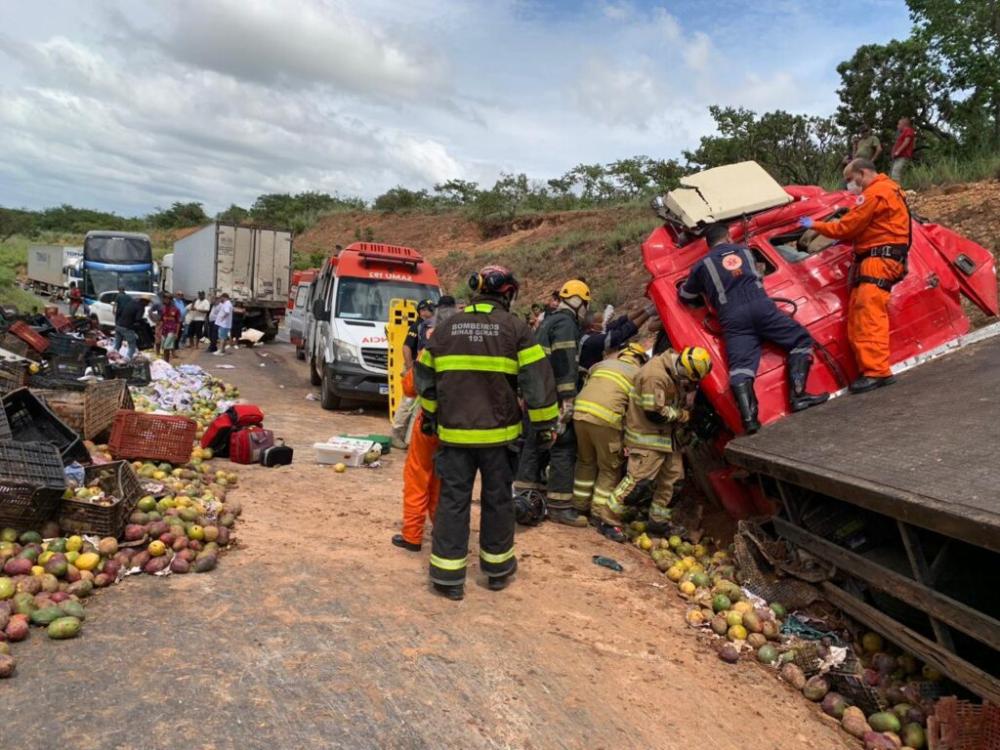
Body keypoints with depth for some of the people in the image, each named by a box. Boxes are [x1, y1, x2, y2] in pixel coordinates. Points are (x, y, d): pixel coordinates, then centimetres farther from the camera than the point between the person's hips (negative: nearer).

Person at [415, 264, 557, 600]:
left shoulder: (447, 327, 7)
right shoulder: (515, 328, -4)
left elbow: (425, 377, 13)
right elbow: (537, 379, -7)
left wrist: (429, 416, 26)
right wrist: (546, 422, 2)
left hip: (454, 431, 2)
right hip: (498, 432, -2)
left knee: (453, 498, 8)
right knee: (497, 498, 13)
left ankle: (448, 575, 9)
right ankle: (497, 567, 27)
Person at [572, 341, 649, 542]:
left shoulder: (603, 363, 25)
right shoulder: (639, 374, 12)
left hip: (580, 411, 5)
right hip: (606, 418, -5)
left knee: (585, 462, 22)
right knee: (610, 469, 8)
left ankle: (580, 506, 31)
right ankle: (600, 516, 9)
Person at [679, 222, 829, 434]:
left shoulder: (702, 265, 19)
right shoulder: (743, 250, 26)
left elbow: (685, 296, 30)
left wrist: (704, 291, 49)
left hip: (732, 319, 0)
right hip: (760, 306, 1)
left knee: (740, 368, -7)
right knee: (801, 339, 11)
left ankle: (749, 417, -28)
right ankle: (798, 395, -7)